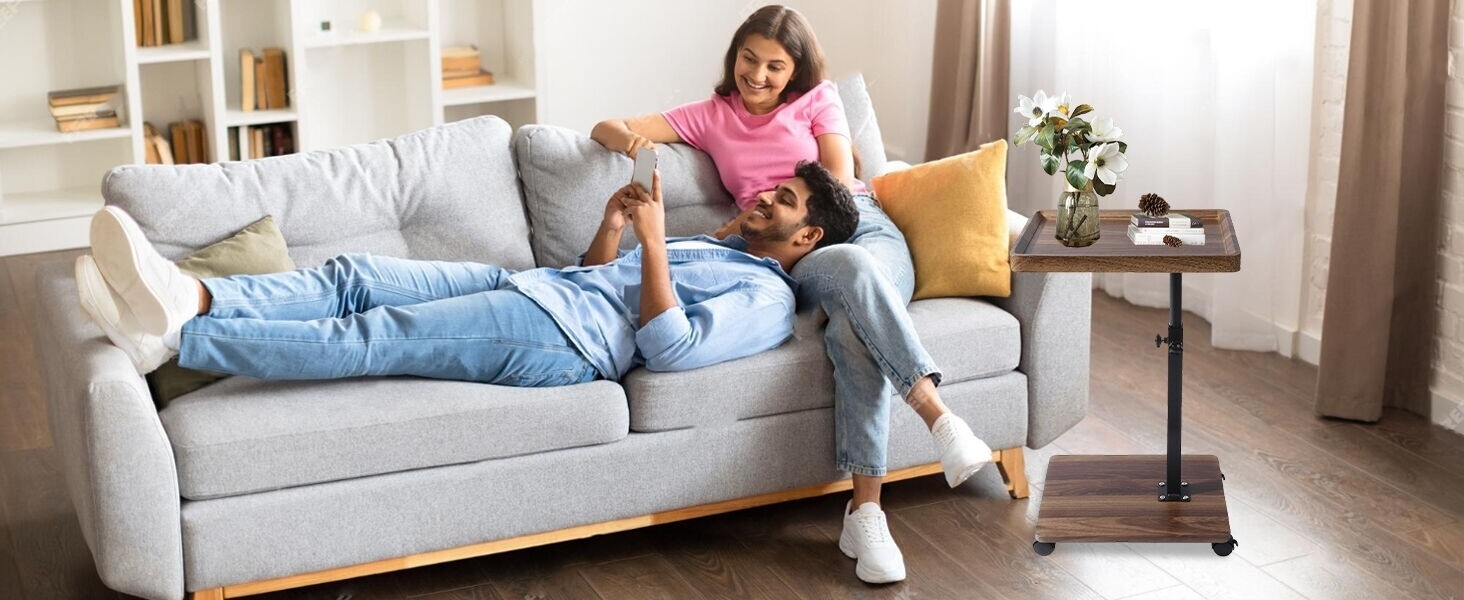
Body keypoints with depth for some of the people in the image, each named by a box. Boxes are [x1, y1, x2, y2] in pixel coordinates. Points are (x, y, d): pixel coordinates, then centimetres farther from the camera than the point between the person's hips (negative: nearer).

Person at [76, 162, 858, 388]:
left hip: (562, 338, -9)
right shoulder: (710, 247, 34)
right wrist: (612, 227, 16)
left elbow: (669, 348, -15)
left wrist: (652, 240, -13)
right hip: (525, 285, 10)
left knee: (373, 338, -24)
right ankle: (190, 297, -30)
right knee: (353, 276, -13)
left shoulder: (768, 298, 3)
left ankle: (170, 337, -35)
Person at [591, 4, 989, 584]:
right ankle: (939, 418, -49)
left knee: (852, 329, -37)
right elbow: (605, 128, 17)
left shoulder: (818, 100, 19)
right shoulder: (711, 116, 21)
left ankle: (865, 513, -45)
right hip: (792, 258, 0)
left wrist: (765, 208, -5)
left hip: (863, 226, 0)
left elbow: (840, 179, 5)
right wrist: (628, 138, -8)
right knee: (851, 267, -40)